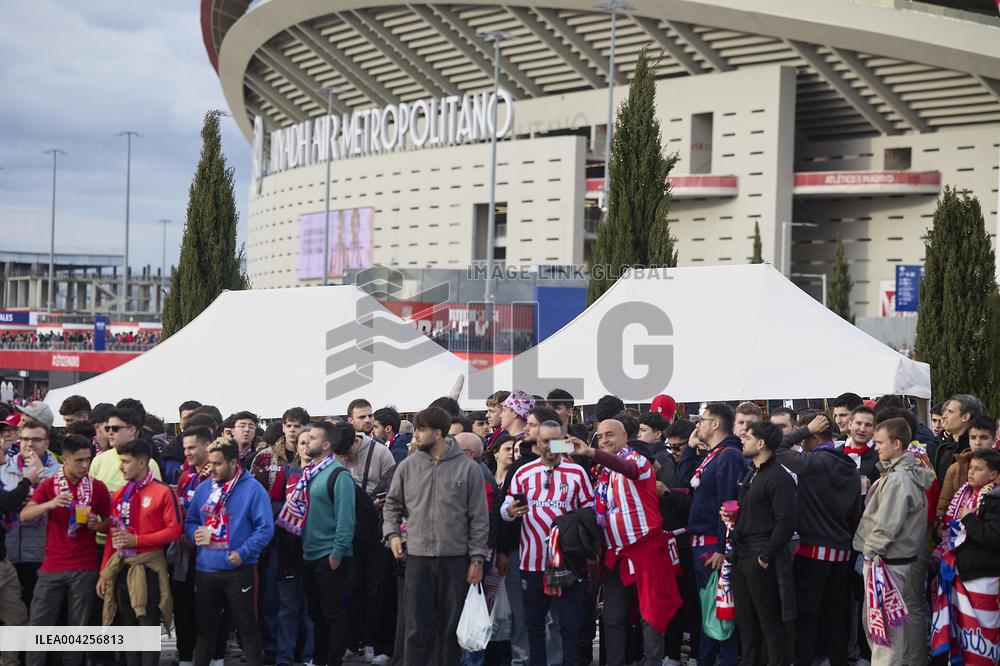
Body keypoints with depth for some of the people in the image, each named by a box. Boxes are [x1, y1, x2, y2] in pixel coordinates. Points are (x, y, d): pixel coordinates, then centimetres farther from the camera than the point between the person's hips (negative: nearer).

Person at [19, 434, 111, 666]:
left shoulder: (98, 488, 1)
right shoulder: (48, 485, 2)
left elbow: (108, 523, 12)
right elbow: (25, 515, -9)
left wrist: (97, 524, -11)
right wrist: (51, 504, -26)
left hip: (84, 568, 0)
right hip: (52, 567, 0)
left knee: (78, 627, 4)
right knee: (38, 624, -1)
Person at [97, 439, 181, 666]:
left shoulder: (162, 492, -6)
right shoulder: (120, 495, 11)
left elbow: (174, 531, -11)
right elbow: (112, 536, 12)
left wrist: (136, 540, -15)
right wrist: (104, 572, 8)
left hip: (148, 567, -6)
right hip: (121, 568, 6)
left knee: (148, 627, -4)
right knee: (128, 628, 11)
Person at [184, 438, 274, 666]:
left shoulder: (252, 489, -8)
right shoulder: (203, 488, 8)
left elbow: (265, 528, -11)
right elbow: (189, 521, 17)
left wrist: (243, 553, -19)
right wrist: (194, 533, -6)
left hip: (239, 570, -5)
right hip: (205, 569, 5)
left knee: (247, 626, 3)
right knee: (205, 626, 15)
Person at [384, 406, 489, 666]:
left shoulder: (468, 468, -2)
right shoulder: (408, 466, 4)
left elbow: (479, 517, 0)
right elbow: (393, 505, 16)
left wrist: (477, 558, -3)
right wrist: (392, 533, -1)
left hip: (455, 559, -1)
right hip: (418, 557, 1)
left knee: (451, 625, 8)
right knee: (417, 626, 1)